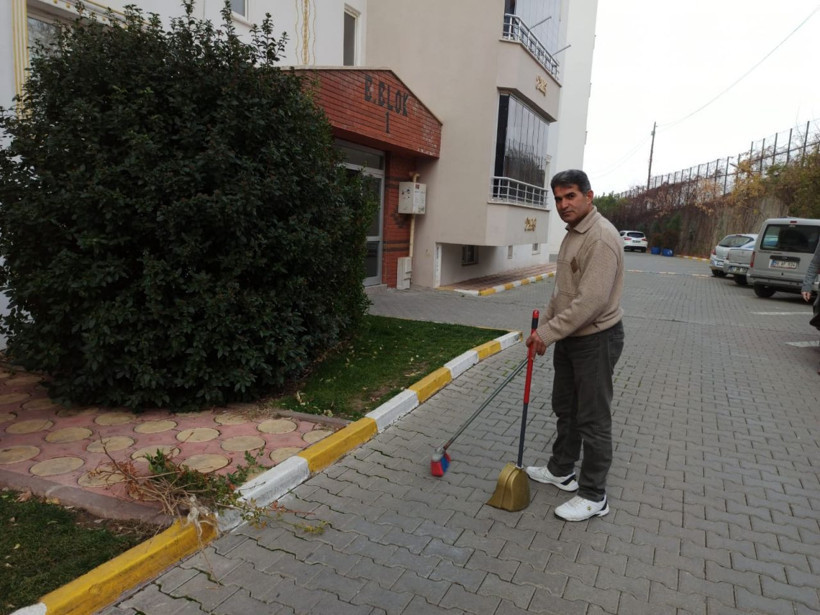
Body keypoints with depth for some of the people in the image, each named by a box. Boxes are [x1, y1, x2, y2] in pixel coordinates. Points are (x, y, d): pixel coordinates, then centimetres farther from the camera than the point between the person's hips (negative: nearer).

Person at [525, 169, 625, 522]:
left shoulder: (601, 237, -22)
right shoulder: (572, 234, 11)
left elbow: (591, 301, -29)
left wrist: (549, 332, -22)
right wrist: (543, 326, 13)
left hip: (596, 340, -10)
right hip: (570, 337, 10)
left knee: (593, 420, 1)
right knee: (565, 409, 21)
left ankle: (593, 496, 15)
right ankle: (562, 471, 38)